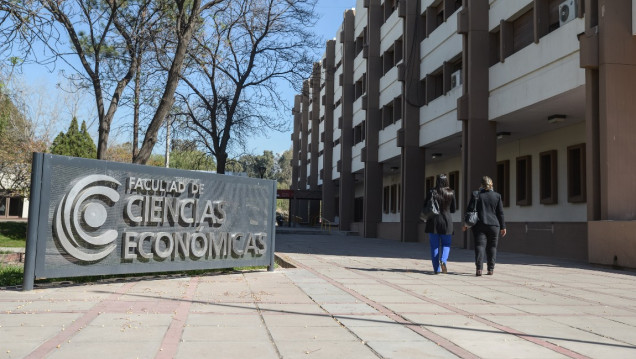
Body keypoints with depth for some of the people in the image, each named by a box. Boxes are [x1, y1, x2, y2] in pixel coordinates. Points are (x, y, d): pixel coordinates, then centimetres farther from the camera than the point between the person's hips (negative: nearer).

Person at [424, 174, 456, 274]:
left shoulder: (431, 193, -7)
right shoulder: (451, 193, -2)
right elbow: (453, 210, 6)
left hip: (433, 221, 0)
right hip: (446, 221, 0)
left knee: (434, 246, 7)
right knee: (446, 245, 13)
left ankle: (436, 269, 6)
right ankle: (443, 260, -14)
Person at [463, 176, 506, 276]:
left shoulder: (476, 195, -1)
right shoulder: (497, 196, 3)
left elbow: (470, 209, -1)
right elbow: (500, 213, 4)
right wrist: (503, 227, 10)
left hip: (479, 225, -1)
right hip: (493, 225, 1)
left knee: (479, 246, -4)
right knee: (492, 247, 11)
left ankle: (479, 268, -15)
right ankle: (491, 269, 13)